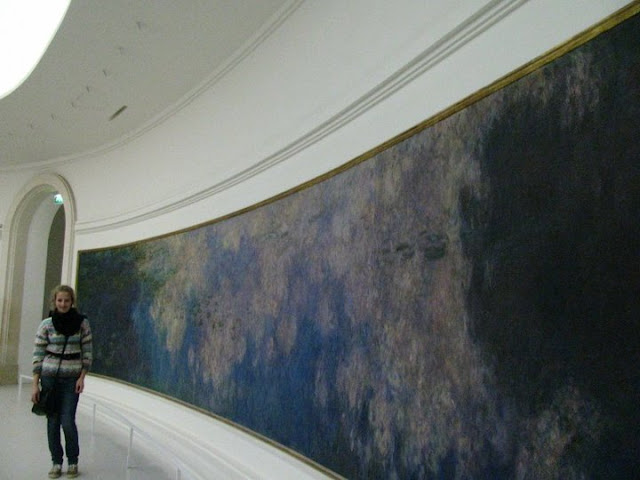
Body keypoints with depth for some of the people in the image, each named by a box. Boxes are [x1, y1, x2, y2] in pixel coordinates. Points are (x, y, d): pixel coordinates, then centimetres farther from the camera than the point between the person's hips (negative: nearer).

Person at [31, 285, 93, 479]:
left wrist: (82, 377, -6)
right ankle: (56, 462, 21)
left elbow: (87, 352, 1)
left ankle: (73, 461, 16)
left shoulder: (82, 323, -3)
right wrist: (35, 384, -4)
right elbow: (38, 354, -2)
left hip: (72, 378, -1)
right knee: (53, 421, 6)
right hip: (50, 377, 1)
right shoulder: (46, 324, -3)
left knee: (67, 421, -5)